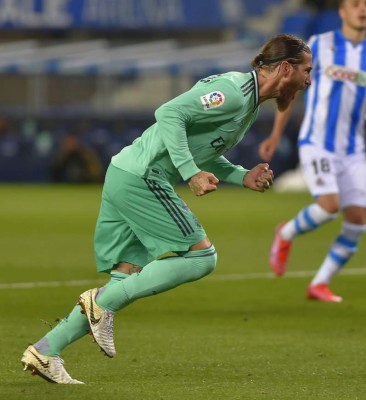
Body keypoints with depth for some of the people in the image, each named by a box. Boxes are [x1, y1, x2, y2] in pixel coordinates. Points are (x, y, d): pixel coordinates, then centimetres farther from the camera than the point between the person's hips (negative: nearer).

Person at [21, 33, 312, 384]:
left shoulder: (249, 102, 17)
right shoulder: (232, 92, -15)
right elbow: (170, 113, -23)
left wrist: (243, 177, 9)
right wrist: (191, 173, -26)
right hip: (141, 178, -10)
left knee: (129, 277, 8)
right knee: (201, 257, -10)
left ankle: (45, 350, 6)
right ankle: (103, 301, -9)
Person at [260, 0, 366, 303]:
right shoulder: (320, 45, -2)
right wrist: (276, 135, 2)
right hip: (316, 144, -4)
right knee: (329, 205, -24)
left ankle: (320, 284, 6)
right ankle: (286, 235, 7)